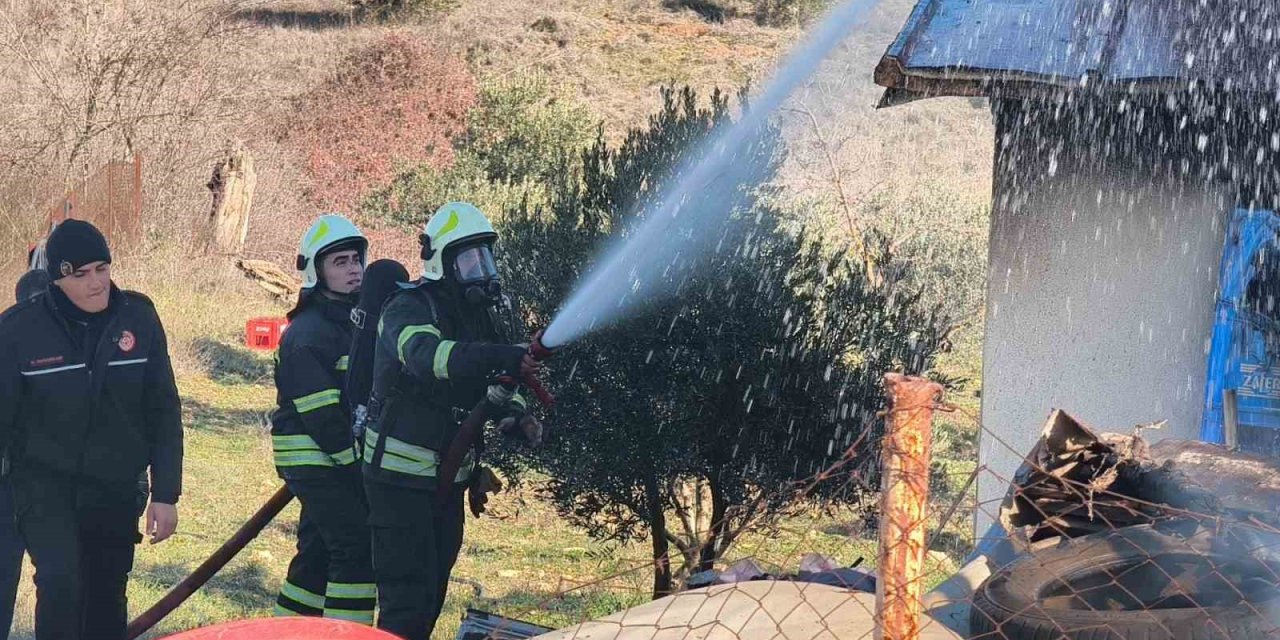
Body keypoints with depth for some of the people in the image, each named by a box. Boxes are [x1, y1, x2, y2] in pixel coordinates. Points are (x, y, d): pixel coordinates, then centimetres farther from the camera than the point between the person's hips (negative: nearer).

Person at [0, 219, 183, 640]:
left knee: (106, 601, 12)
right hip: (45, 483, -3)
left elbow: (163, 411, 0)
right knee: (60, 580, -25)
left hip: (116, 489, 3)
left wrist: (165, 494, -3)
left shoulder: (138, 317, -5)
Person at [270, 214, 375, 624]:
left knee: (318, 552, 14)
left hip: (344, 458, 9)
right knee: (357, 549, -13)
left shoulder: (357, 318, 15)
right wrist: (355, 461, -19)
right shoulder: (306, 334, -15)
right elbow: (320, 413, -20)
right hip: (316, 460, -9)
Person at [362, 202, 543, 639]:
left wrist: (515, 414, -10)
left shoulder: (479, 311, 10)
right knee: (408, 592, -12)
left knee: (433, 588, 16)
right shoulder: (409, 308, -16)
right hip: (401, 476, -8)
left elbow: (490, 384, 14)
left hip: (448, 479, 8)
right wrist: (497, 357, -52)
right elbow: (425, 355, -38)